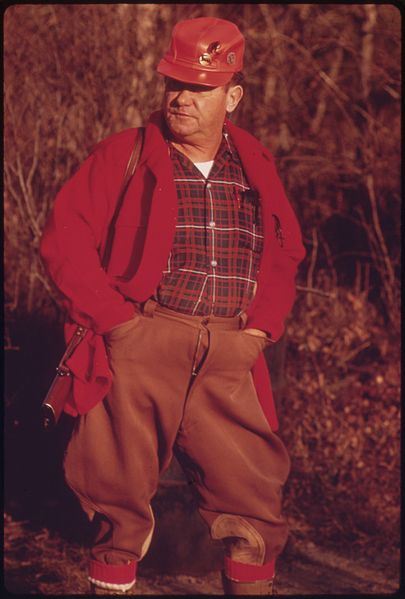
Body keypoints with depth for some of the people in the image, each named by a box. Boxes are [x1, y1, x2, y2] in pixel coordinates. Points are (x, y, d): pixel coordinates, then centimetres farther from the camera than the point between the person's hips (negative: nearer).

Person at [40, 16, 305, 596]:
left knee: (254, 497, 2)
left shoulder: (256, 168, 14)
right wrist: (116, 318, -8)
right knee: (121, 489, 1)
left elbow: (286, 252, 23)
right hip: (140, 345, -3)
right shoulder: (124, 156, 3)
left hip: (228, 353, 3)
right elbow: (64, 238, -2)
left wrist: (261, 327, 8)